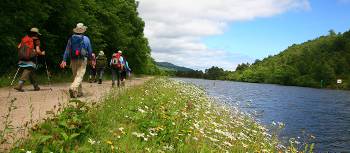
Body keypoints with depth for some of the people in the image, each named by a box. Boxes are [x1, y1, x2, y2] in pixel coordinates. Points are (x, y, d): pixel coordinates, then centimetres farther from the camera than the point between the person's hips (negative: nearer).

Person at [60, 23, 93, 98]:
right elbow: (90, 51, 6)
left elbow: (67, 49, 2)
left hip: (73, 60, 3)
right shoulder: (86, 39, 1)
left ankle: (79, 92, 20)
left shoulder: (71, 38, 5)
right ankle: (73, 88, -30)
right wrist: (90, 59, 19)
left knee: (76, 76, 14)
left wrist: (64, 60, 2)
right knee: (79, 76, -7)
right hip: (82, 60, -3)